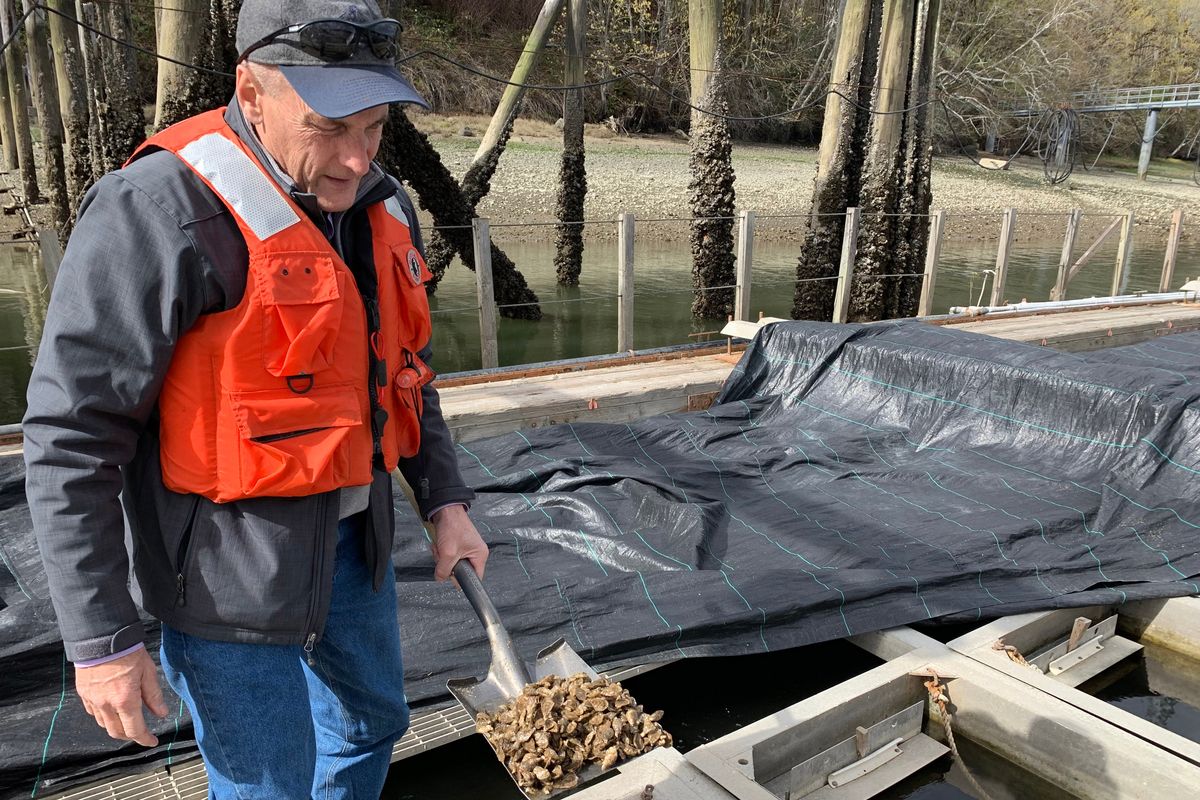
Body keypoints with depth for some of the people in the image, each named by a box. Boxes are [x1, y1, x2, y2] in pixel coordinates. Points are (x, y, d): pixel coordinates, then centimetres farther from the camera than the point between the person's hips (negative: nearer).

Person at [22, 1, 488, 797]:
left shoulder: (380, 205, 3)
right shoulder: (162, 211, -20)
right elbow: (71, 438, -18)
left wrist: (446, 501, 8)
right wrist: (101, 638, -15)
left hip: (352, 534, 7)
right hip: (230, 561, -7)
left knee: (372, 719, 24)